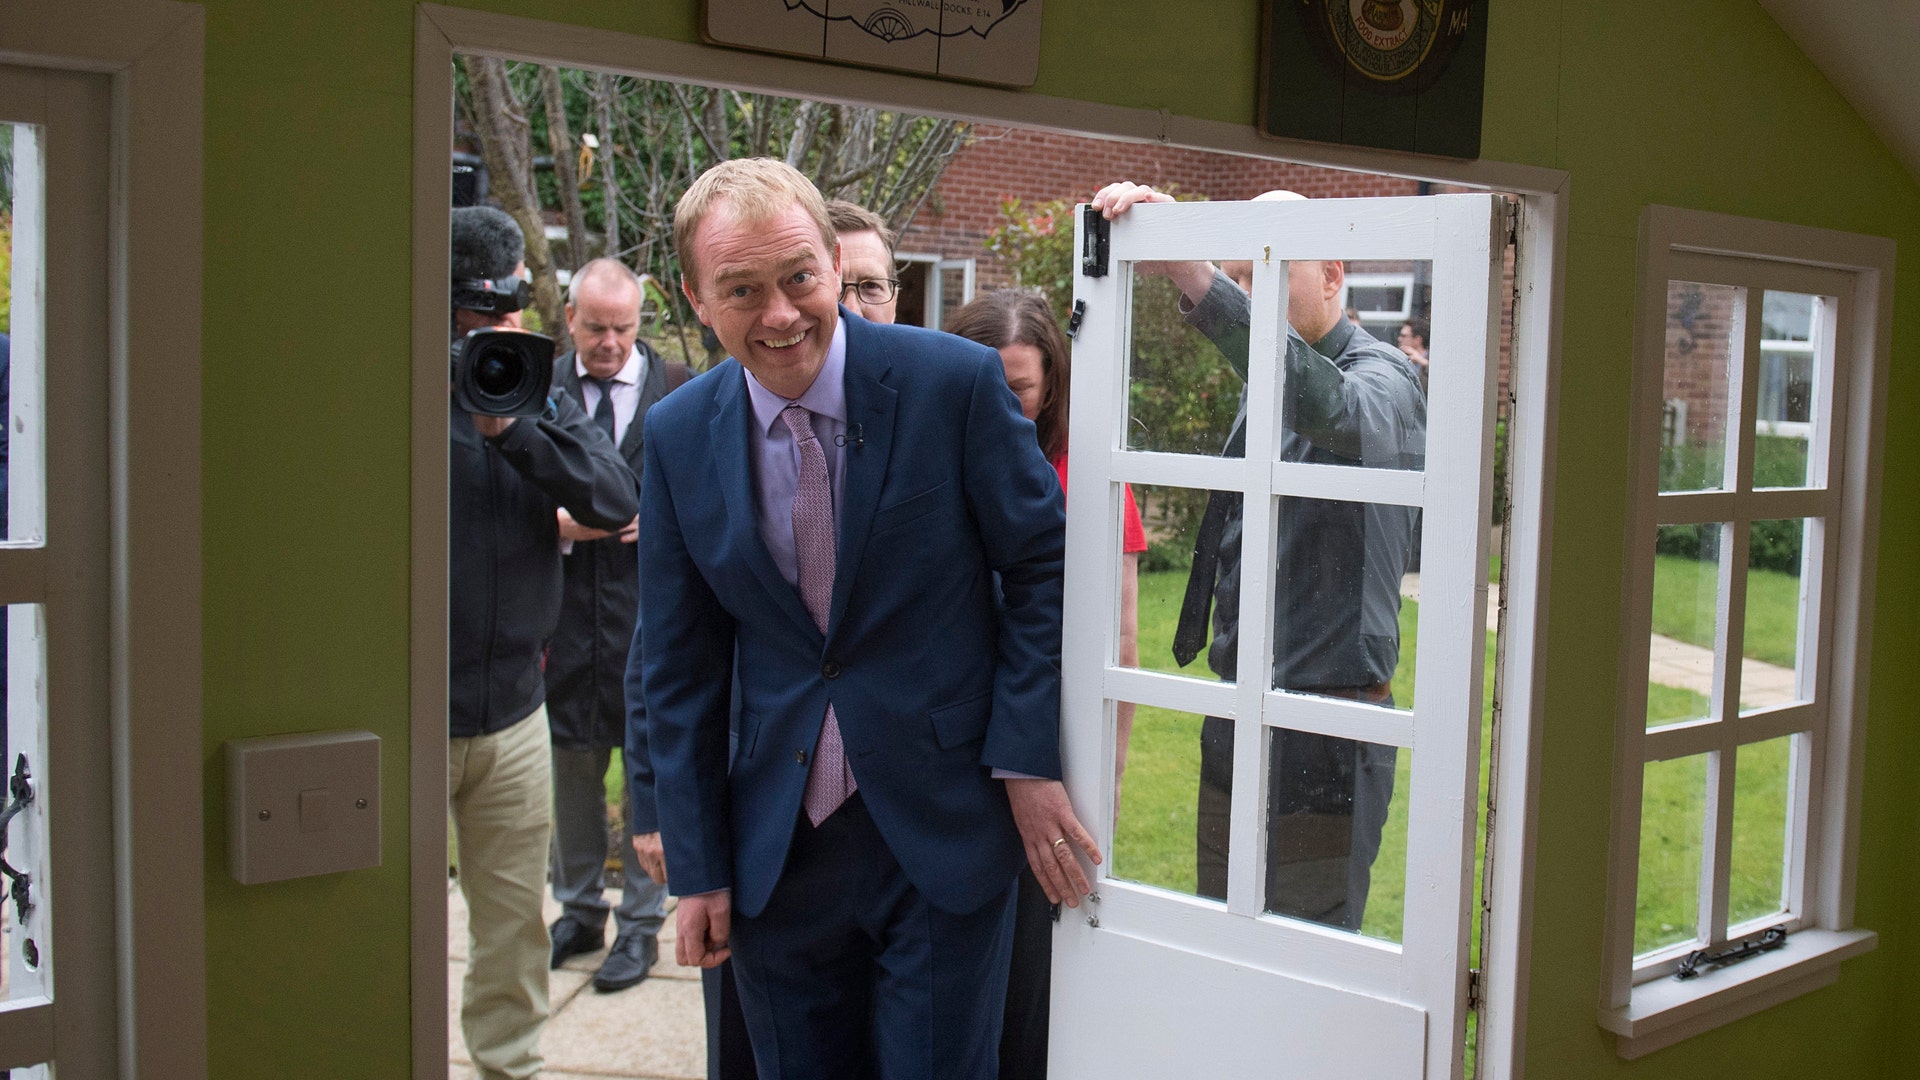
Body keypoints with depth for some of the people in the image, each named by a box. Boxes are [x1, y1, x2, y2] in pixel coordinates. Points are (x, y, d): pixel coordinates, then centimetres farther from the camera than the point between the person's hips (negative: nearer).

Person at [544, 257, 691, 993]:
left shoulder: (679, 391, 1)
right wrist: (556, 523, -11)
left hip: (651, 604, -2)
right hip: (566, 604, 2)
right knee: (571, 765, 11)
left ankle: (641, 923, 16)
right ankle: (579, 911, 27)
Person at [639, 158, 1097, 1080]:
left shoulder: (955, 382, -11)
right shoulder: (678, 435, -1)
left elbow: (1042, 565, -2)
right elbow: (679, 665, 4)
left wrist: (1027, 762, -9)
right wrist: (698, 868, 4)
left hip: (943, 831, -3)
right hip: (776, 852, 3)